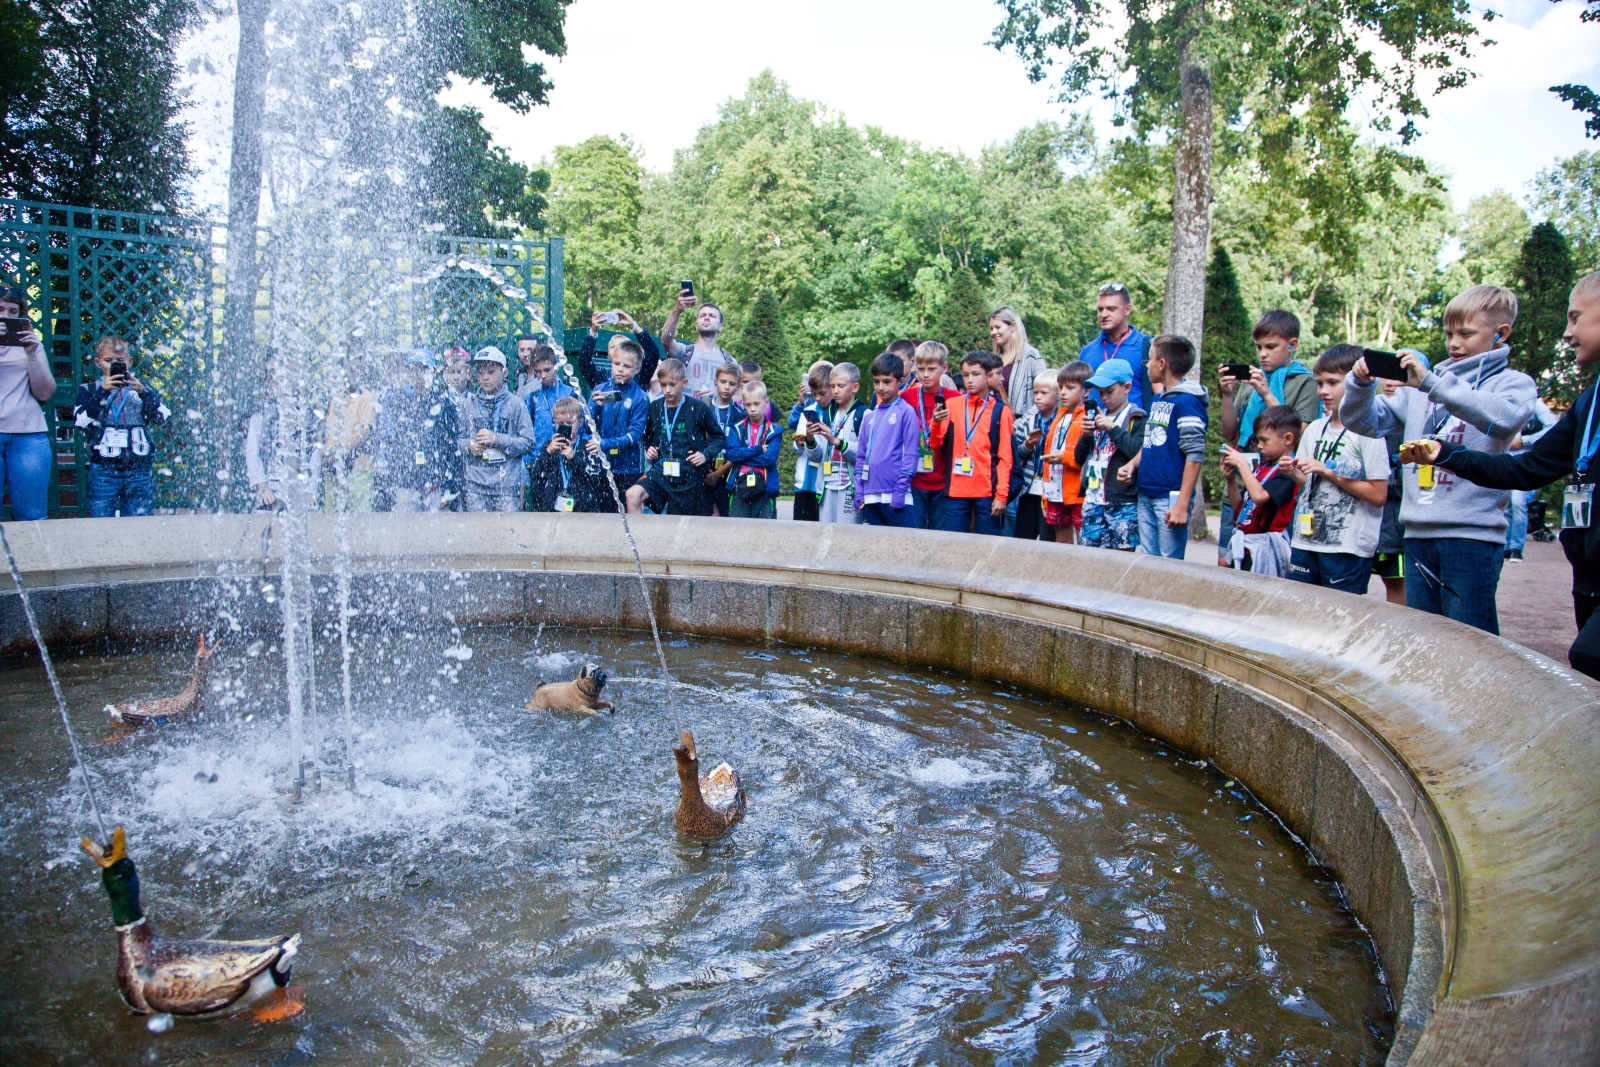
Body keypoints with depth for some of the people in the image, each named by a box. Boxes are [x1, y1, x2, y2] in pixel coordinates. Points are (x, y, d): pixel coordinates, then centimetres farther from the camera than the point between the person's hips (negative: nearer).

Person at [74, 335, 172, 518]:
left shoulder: (142, 389, 11)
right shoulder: (89, 390, 7)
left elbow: (163, 418, -3)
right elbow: (80, 421, -9)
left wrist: (144, 392, -15)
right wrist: (102, 392, -15)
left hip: (140, 470, 1)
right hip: (103, 471, -1)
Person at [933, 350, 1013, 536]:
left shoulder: (1000, 410, 1)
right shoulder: (952, 404, 8)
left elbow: (1005, 456, -1)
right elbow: (937, 444, 4)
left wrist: (1001, 494, -6)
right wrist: (936, 423, -15)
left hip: (987, 492, -2)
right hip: (956, 490, 2)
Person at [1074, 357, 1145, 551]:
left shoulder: (1136, 418, -3)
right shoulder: (1097, 416, 16)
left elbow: (1139, 453, -18)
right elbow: (1079, 458, 16)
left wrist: (1113, 428, -16)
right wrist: (1086, 435, -2)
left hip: (1123, 503, -6)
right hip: (1093, 500, 6)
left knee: (1123, 551, -5)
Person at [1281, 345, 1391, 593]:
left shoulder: (1368, 432, -8)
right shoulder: (1314, 429, 10)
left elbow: (1378, 495, -12)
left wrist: (1330, 472, -15)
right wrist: (1293, 473, -3)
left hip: (1349, 548, -6)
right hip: (1305, 541, 6)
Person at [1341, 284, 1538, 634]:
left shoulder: (1514, 383, 2)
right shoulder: (1420, 385, 15)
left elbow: (1503, 418, -21)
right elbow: (1361, 422, 14)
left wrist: (1432, 383, -28)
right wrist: (1360, 383, -6)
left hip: (1472, 536, -5)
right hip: (1417, 534, 5)